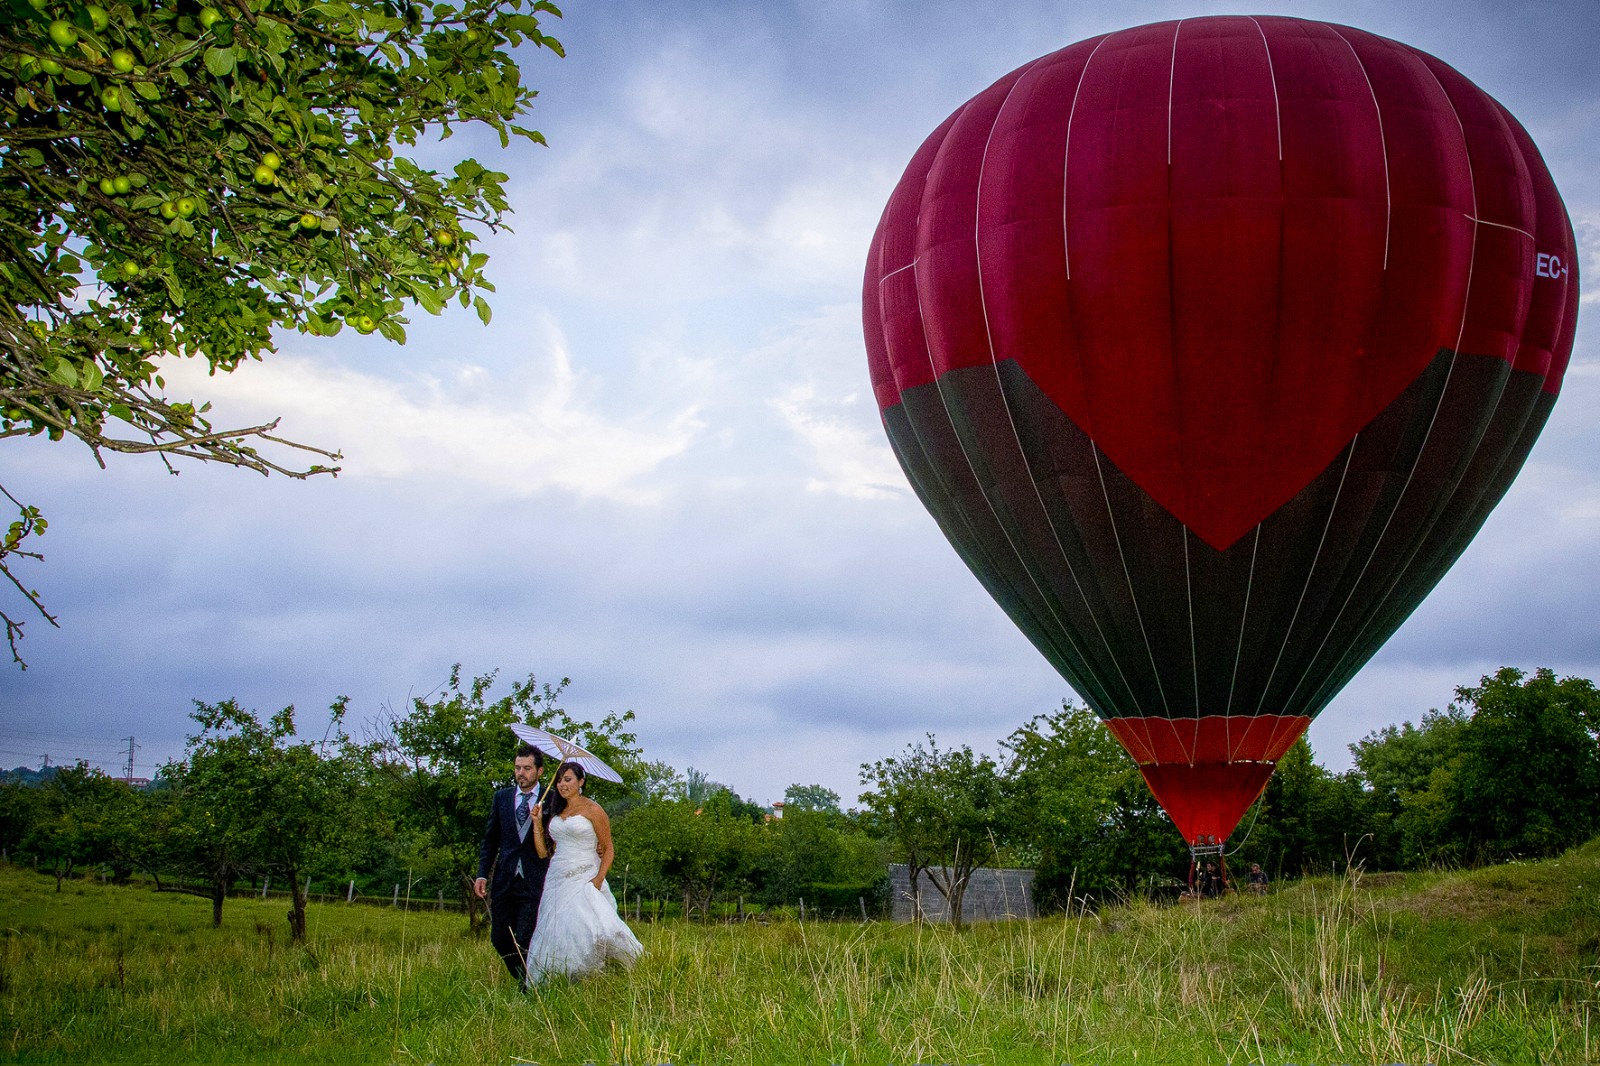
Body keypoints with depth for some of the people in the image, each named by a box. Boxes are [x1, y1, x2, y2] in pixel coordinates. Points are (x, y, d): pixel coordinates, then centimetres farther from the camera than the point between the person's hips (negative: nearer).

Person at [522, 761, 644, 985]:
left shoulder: (592, 810, -1)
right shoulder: (555, 813, 16)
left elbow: (608, 850, -1)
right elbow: (543, 851, 13)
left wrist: (599, 878, -15)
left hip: (584, 880, -6)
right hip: (557, 880, 6)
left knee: (596, 930, -26)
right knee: (554, 934, -2)